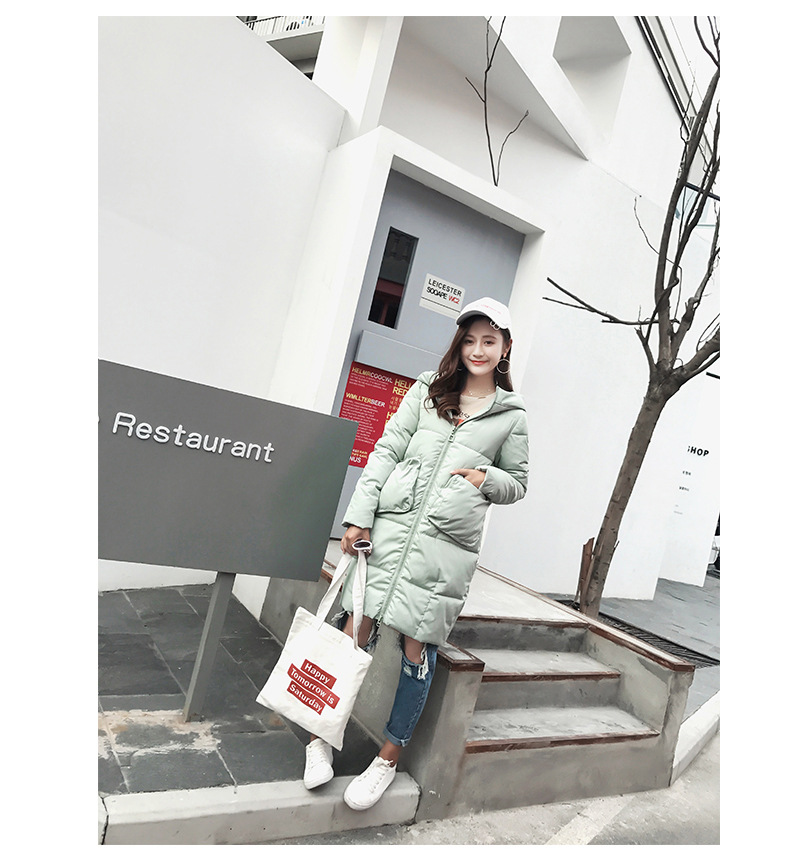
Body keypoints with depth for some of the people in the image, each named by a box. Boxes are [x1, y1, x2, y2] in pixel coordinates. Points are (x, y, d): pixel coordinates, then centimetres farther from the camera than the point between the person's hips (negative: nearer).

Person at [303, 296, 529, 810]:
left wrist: (488, 478, -6)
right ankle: (323, 737, 23)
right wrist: (360, 516, -2)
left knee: (417, 651, 4)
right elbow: (386, 453, 6)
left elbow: (519, 484, 16)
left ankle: (389, 759, 24)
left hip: (447, 544, -1)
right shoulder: (427, 391, 11)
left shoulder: (512, 416, 10)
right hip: (390, 526, 1)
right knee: (354, 632, 1)